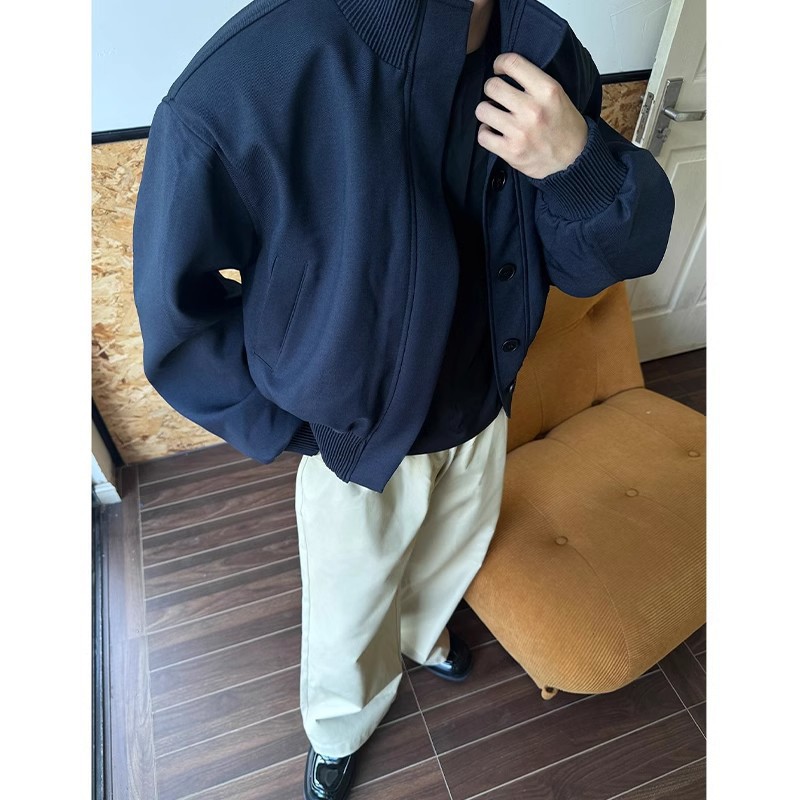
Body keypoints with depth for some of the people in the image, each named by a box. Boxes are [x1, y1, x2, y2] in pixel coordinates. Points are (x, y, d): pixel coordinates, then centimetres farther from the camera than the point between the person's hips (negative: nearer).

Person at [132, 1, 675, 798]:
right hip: (358, 443, -4)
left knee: (452, 557, 34)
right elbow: (178, 306, -18)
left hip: (482, 414, 5)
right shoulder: (238, 85, -31)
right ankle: (337, 735, 60)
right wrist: (288, 429, -11)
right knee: (349, 619, 23)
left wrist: (577, 162, -30)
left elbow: (616, 253, -9)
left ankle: (420, 630, 72)